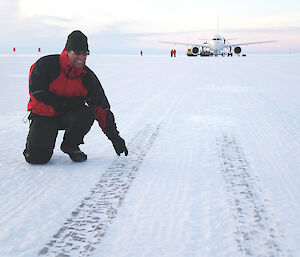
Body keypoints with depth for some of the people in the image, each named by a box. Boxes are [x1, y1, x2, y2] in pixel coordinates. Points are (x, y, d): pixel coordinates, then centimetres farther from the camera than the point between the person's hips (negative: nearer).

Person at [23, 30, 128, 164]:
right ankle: (34, 139, 17)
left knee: (88, 113, -31)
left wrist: (115, 137, -9)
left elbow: (102, 109, -5)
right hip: (44, 114, -3)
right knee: (37, 157, -23)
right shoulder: (45, 64, -16)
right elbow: (38, 94, -15)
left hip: (69, 115, 3)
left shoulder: (88, 77, -7)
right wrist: (62, 104, -25)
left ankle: (70, 145, -3)